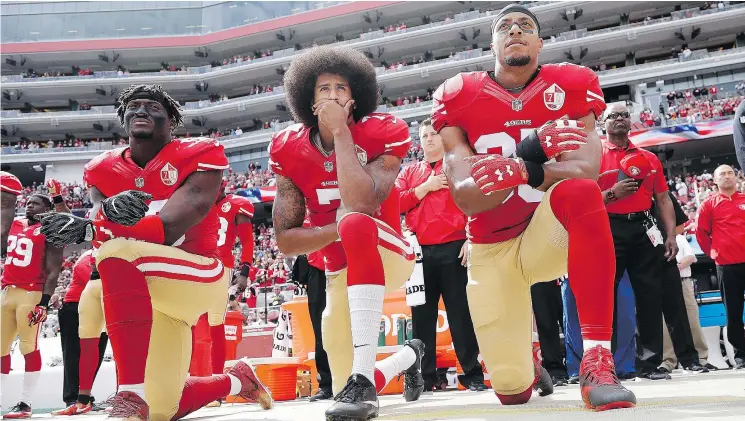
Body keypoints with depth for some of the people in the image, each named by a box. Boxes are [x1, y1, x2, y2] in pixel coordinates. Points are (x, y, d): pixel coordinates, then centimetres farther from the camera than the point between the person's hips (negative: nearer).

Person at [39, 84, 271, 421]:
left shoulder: (198, 156, -8)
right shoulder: (105, 170, 7)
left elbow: (169, 228, -22)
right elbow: (102, 228, -12)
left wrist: (86, 230, -32)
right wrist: (109, 209, -37)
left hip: (199, 278, -6)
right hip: (145, 295, 6)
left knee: (119, 252, -33)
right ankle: (236, 381, 40)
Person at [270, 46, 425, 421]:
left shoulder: (380, 134, -15)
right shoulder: (290, 151, -6)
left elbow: (362, 204, -34)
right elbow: (285, 241, -9)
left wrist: (341, 131, -26)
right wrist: (338, 229, -25)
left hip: (388, 255, -5)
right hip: (341, 273, 5)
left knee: (357, 223, -39)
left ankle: (364, 377, -41)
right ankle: (409, 356, 44)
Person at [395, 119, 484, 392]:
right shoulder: (408, 173, 18)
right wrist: (425, 187, -5)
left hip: (453, 249, -3)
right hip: (420, 252, 3)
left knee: (460, 312, -1)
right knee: (422, 315, 5)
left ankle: (473, 374, 7)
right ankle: (424, 377, 12)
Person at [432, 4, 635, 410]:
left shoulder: (569, 87, -6)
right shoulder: (458, 98, -6)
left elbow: (584, 170, -21)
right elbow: (465, 199, -17)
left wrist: (524, 171, -41)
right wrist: (529, 153, -33)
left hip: (548, 233, -1)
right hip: (491, 248, 1)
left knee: (580, 192, -37)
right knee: (511, 390, -1)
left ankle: (596, 360, -36)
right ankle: (528, 369, 41)